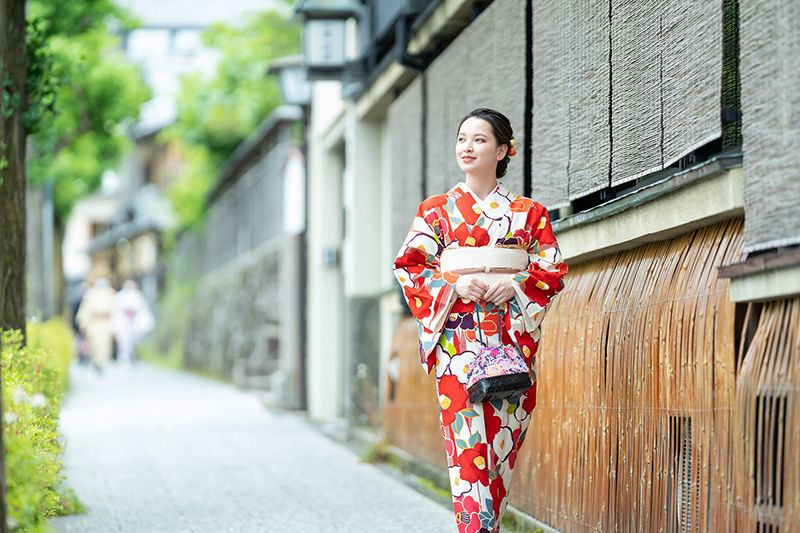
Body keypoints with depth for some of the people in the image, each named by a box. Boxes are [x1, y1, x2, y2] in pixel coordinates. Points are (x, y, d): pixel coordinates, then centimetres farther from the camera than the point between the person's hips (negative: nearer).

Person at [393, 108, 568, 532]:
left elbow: (554, 271, 7)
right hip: (458, 336, -1)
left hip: (511, 335, 1)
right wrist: (455, 284, -12)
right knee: (467, 442, -10)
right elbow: (407, 266, 4)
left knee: (501, 441, -1)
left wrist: (513, 284, -11)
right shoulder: (437, 210, 11)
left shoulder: (528, 213, 11)